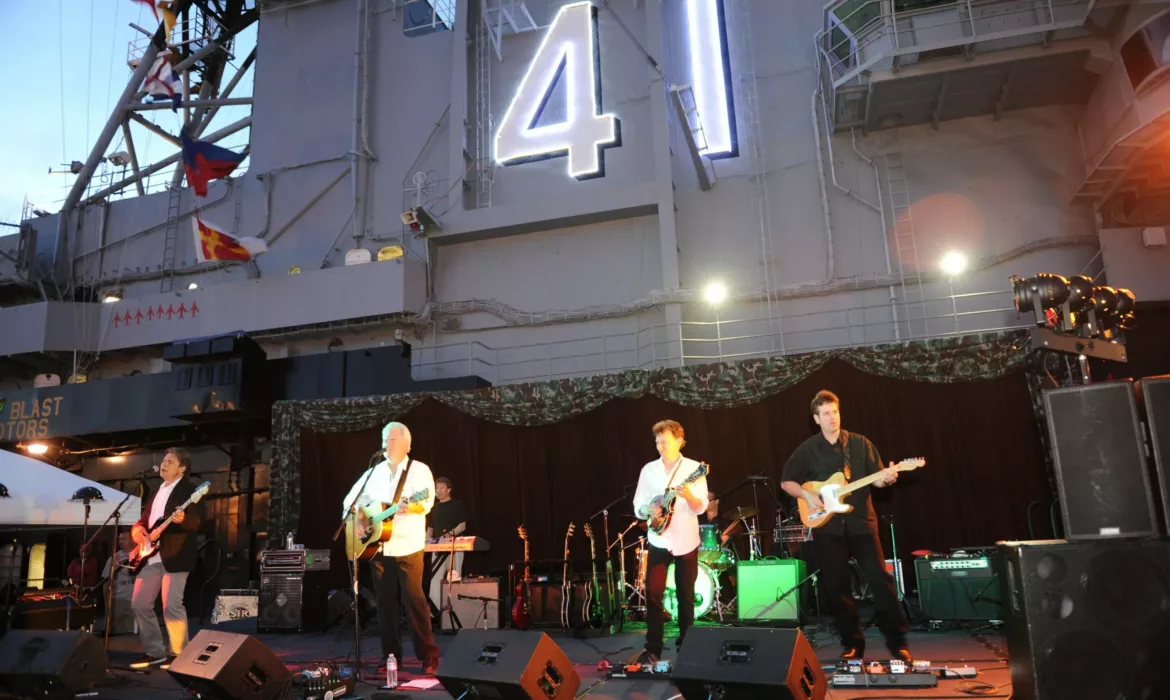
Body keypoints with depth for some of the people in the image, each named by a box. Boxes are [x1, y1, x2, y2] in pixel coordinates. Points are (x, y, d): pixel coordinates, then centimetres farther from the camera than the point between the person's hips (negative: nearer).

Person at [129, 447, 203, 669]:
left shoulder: (189, 491, -6)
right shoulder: (157, 491, 19)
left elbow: (198, 522, -15)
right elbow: (144, 518, 24)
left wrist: (182, 520, -36)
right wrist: (137, 529, 2)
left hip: (174, 555, -8)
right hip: (151, 556, 9)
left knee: (171, 606, -10)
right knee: (139, 604, 8)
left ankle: (179, 655, 1)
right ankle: (155, 652, 19)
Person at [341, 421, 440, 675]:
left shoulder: (420, 470, -1)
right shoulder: (374, 472, 13)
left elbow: (427, 502, -13)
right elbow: (351, 498, 17)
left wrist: (410, 507, -34)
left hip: (408, 546, -5)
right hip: (378, 545, 5)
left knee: (414, 599, -5)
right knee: (385, 601, 9)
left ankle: (429, 655, 4)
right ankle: (391, 655, 19)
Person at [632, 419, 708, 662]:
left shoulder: (694, 468, -4)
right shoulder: (648, 469, 4)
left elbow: (701, 507, -9)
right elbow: (637, 505, 6)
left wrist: (688, 496, -29)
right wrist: (647, 509, -16)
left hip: (686, 541, -2)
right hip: (658, 541, 2)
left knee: (686, 595, 7)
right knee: (653, 593, -3)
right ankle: (653, 648, 7)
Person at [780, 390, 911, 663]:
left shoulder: (861, 443, 5)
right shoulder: (807, 450, 2)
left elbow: (875, 479, 5)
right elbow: (786, 482, 7)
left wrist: (886, 478, -18)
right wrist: (807, 495, -10)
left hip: (861, 522, 0)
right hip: (828, 527, 0)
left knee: (880, 580, -4)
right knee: (837, 587, 4)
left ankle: (897, 641, 8)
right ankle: (852, 644, 17)